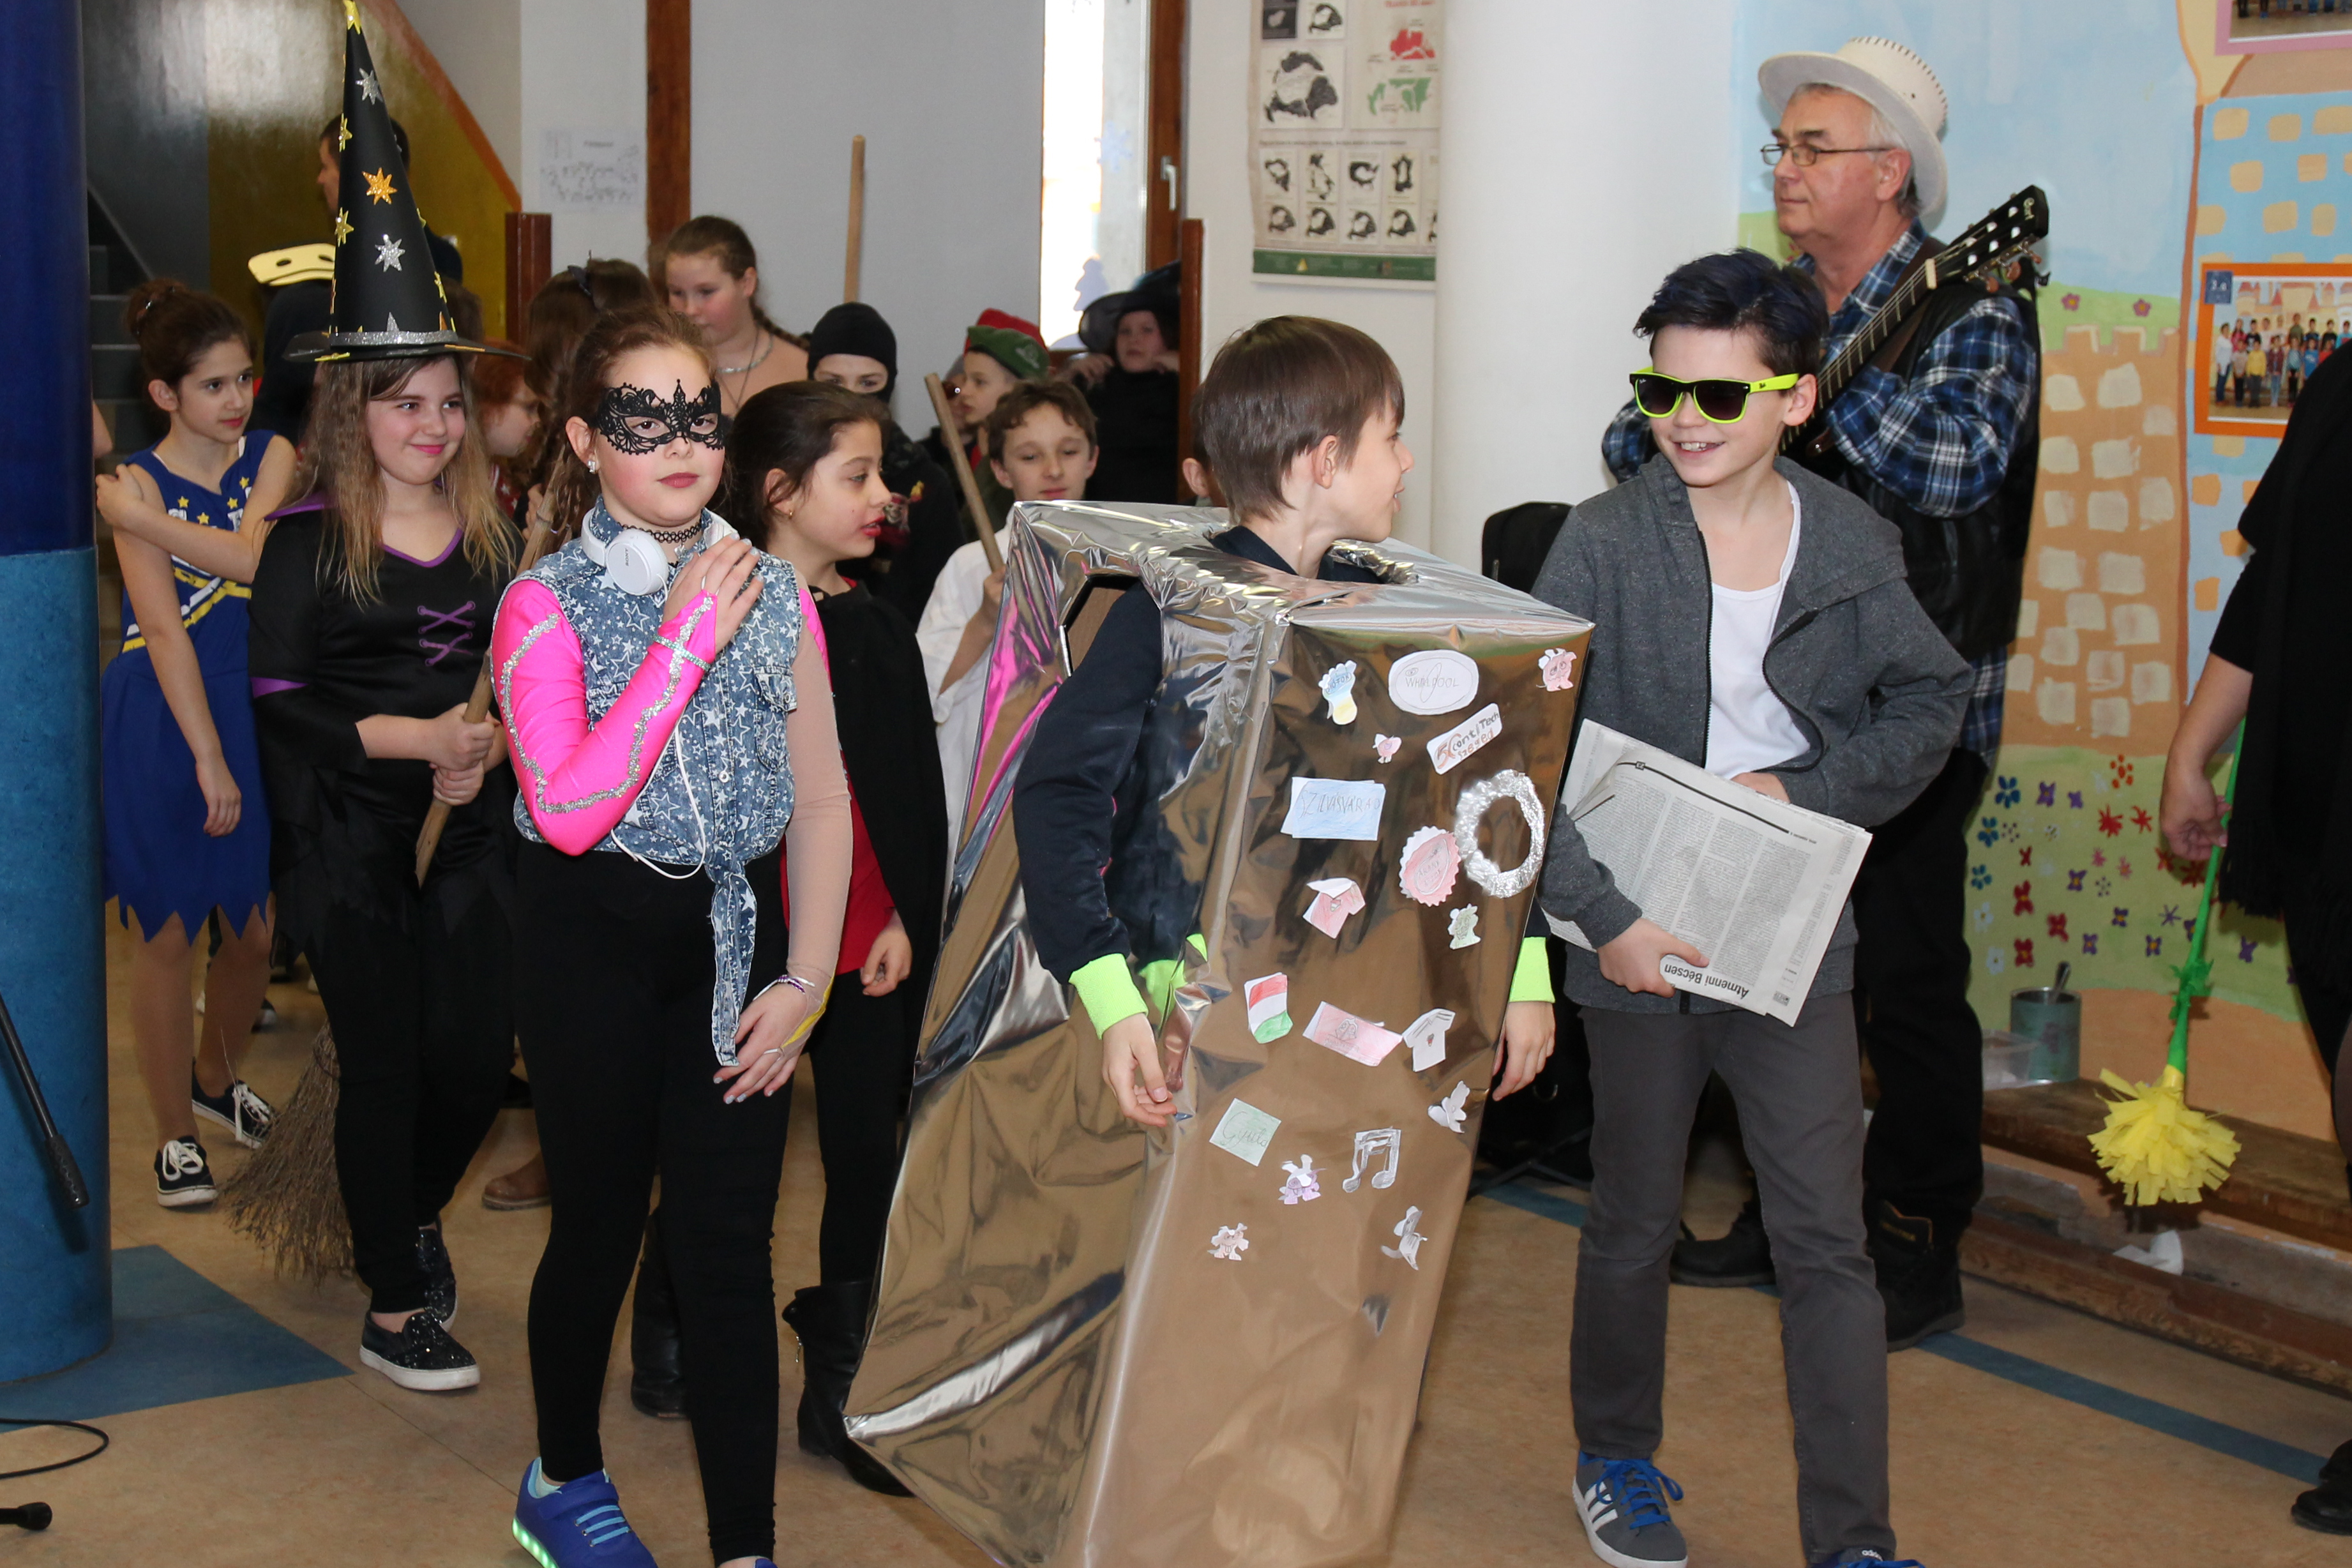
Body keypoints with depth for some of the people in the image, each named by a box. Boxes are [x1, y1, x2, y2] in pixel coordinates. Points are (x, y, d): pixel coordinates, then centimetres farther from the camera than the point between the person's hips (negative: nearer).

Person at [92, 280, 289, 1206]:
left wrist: (143, 515, -24)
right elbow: (165, 628, -13)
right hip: (160, 723, -4)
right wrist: (207, 757, -17)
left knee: (257, 928, 10)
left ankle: (216, 1078, 37)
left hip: (254, 713, 4)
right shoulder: (137, 485, -8)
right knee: (168, 935, 3)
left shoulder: (273, 458, 3)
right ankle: (175, 1132, 17)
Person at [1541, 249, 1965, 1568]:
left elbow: (1935, 701, 8)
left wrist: (1808, 788, -8)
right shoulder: (1605, 542, -9)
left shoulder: (1857, 545, -2)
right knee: (1636, 1225, 15)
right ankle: (1618, 1461, 36)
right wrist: (1601, 915, -18)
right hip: (1644, 942, -1)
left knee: (1829, 1244, 1)